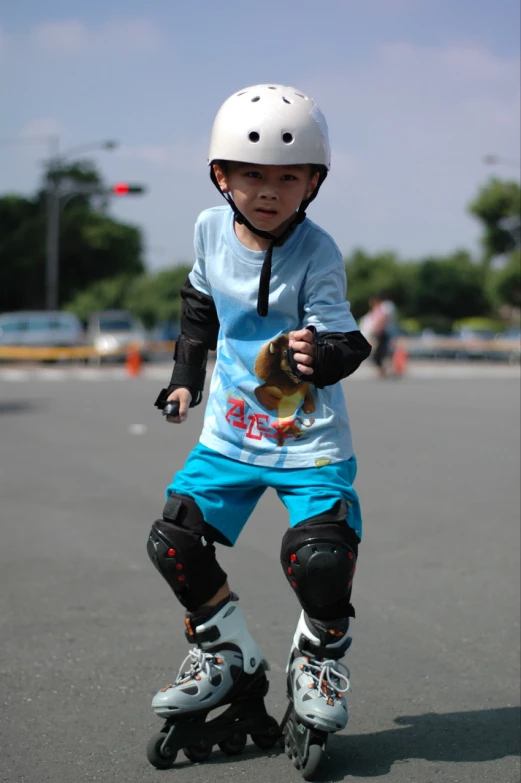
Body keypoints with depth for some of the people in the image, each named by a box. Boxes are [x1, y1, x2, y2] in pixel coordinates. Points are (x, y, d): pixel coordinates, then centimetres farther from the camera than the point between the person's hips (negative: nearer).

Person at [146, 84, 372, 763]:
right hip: (231, 433, 5)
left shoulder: (317, 254, -15)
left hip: (311, 441, -5)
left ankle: (321, 656, 13)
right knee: (173, 541, -3)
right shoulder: (210, 229, 0)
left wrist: (320, 354, -39)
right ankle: (225, 650, 22)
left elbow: (344, 342, -17)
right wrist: (187, 375, 18)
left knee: (319, 554, -20)